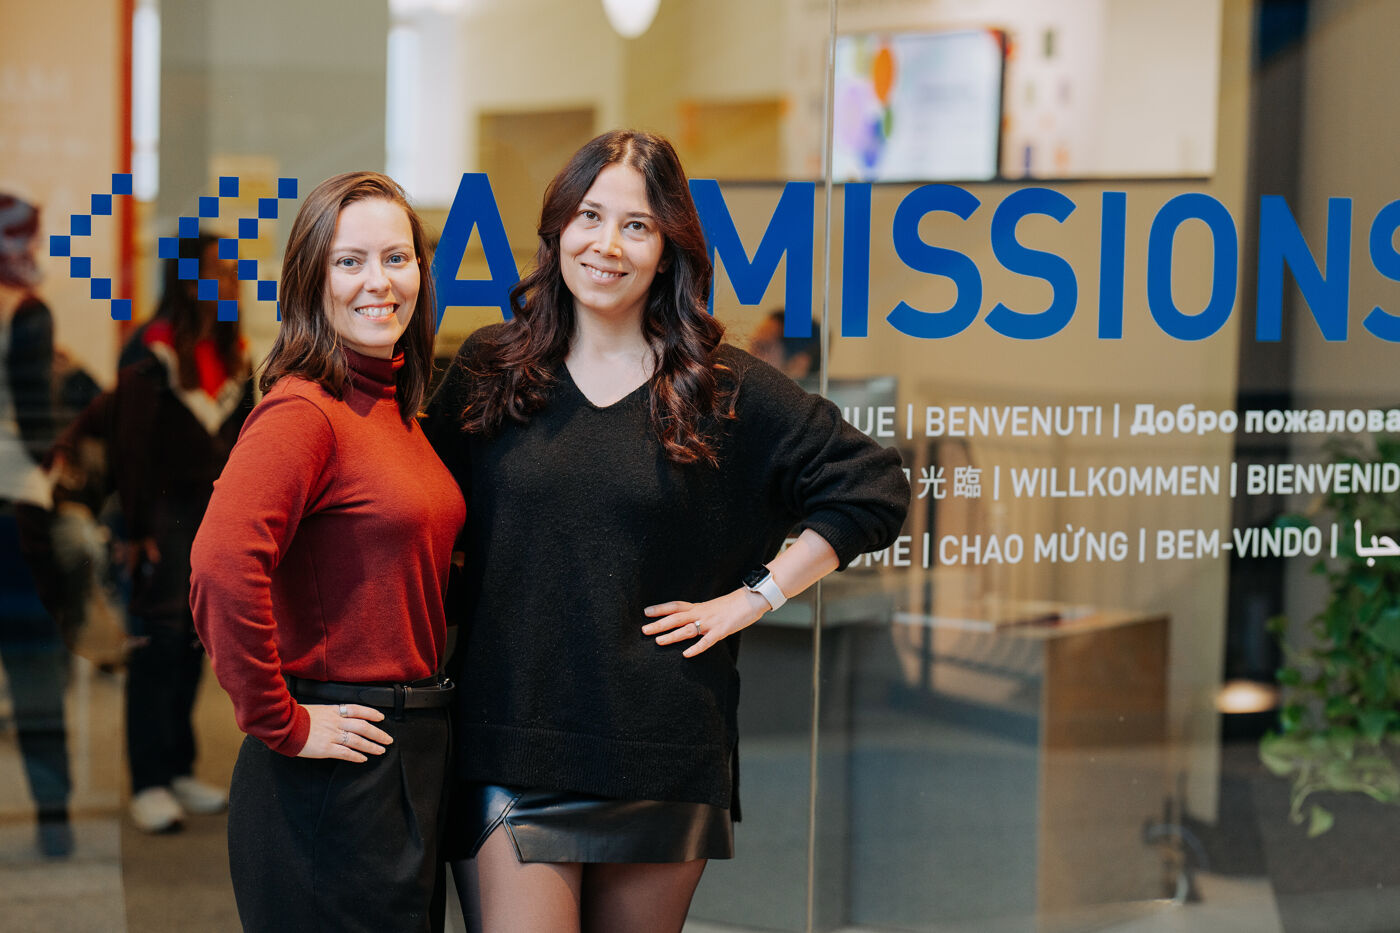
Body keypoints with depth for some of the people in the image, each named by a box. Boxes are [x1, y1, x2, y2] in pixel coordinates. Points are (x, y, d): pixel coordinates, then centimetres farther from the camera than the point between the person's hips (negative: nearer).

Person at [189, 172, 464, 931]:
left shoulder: (395, 407, 11)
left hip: (414, 755, 9)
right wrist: (280, 722, -22)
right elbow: (222, 566, -31)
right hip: (335, 776, -9)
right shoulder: (303, 411, -17)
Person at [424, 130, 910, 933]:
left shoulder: (723, 390, 2)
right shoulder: (489, 372, 7)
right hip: (510, 751, 0)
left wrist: (754, 597, 1)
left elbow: (874, 489, 5)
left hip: (663, 763, 0)